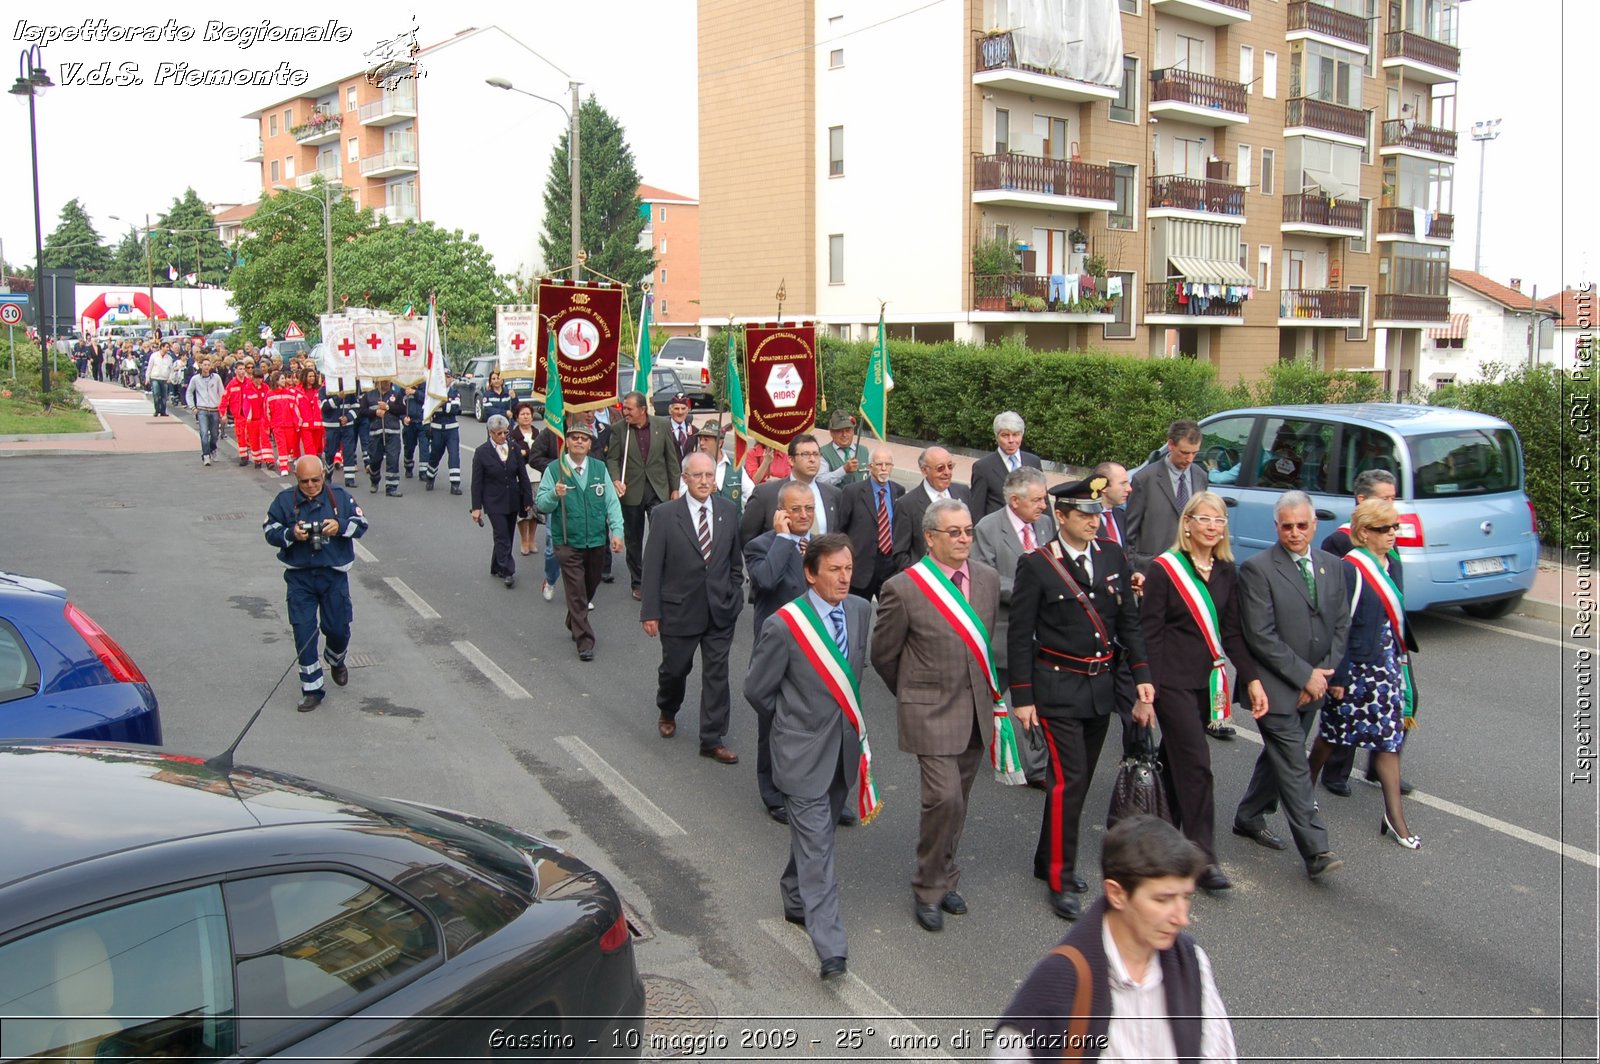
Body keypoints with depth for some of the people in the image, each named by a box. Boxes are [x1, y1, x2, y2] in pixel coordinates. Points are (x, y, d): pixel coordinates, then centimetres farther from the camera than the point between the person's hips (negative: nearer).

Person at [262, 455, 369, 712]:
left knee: (338, 628, 6)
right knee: (304, 633, -2)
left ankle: (336, 661, 42)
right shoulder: (285, 500, 0)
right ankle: (312, 689, 7)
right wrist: (291, 534, -18)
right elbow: (269, 530, 1)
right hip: (299, 576, 0)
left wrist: (340, 526, -19)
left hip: (334, 574, 0)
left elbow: (362, 524, 1)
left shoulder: (340, 497, 0)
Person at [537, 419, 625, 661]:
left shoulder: (599, 468, 4)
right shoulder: (554, 470, -4)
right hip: (568, 543, -4)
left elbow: (612, 502, 3)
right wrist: (555, 495, -29)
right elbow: (541, 503, -8)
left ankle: (574, 622, 42)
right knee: (577, 592, -3)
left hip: (597, 541, 4)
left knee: (591, 587, 18)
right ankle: (584, 641, 3)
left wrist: (617, 531, -7)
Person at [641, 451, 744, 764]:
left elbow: (735, 559, 10)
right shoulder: (665, 515, -9)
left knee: (717, 674, 3)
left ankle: (713, 739, 13)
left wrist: (735, 596, 5)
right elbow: (652, 567, -8)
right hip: (679, 609, -2)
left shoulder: (728, 511, 1)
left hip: (720, 610, 2)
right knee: (674, 668, 15)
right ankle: (668, 712, 46)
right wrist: (650, 612, -10)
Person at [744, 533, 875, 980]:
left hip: (845, 743, 6)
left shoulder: (861, 610, -1)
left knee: (816, 834, 21)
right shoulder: (783, 626, -19)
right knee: (816, 846, -5)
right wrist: (791, 719, 5)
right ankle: (830, 947, 0)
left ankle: (794, 899, 43)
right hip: (804, 751, -6)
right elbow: (757, 690, -6)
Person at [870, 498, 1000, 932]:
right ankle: (928, 891, 9)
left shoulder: (988, 578, 2)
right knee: (944, 798, -13)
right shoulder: (903, 588, -16)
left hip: (976, 710, 6)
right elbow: (883, 654, -3)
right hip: (931, 712, -5)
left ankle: (944, 879, 35)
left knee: (957, 802, 16)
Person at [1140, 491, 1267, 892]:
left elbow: (1232, 631, 12)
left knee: (1175, 758, 14)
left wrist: (1251, 679, 3)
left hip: (1206, 679, 6)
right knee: (1195, 762, -8)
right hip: (1172, 678, -5)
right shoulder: (1164, 568, -9)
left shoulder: (1226, 571, 7)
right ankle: (1203, 857, -2)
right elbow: (1149, 634, -10)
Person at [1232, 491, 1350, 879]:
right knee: (1294, 767, -6)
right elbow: (1260, 636, -16)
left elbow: (1342, 625, 10)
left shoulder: (1332, 566, 8)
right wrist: (1304, 675, -14)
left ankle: (1249, 818, 35)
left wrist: (1323, 673, -3)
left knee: (1279, 756, 18)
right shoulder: (1257, 569, -12)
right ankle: (1316, 851, -2)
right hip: (1275, 687, -6)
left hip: (1313, 686, 7)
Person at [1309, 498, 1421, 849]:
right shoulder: (1350, 569, -16)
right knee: (1332, 734, 8)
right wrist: (1337, 676, -17)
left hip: (1388, 665, 7)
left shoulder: (1392, 567, 9)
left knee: (1389, 736, 6)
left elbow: (1397, 620, 15)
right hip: (1356, 667, -7)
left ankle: (1395, 814, 10)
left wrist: (1402, 660, 14)